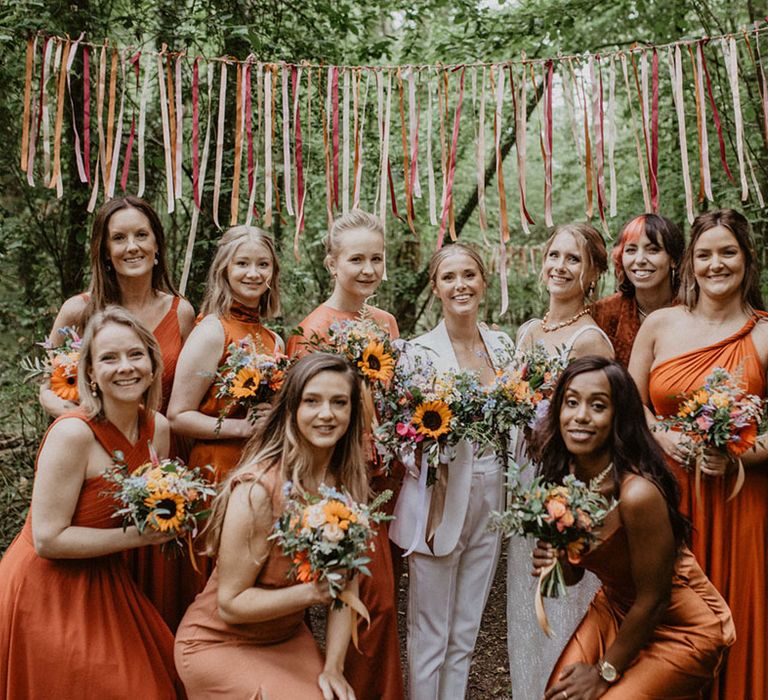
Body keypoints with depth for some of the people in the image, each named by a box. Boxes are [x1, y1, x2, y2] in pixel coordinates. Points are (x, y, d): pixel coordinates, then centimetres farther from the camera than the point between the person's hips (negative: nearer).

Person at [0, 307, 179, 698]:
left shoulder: (158, 428, -3)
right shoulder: (73, 433, -24)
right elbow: (47, 540, -23)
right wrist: (134, 537, -22)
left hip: (105, 583, 7)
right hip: (47, 592, -7)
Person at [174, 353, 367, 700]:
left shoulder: (350, 481, -6)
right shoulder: (258, 489, -25)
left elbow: (347, 584, -1)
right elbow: (230, 604, -19)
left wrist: (333, 667, -10)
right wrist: (312, 592, -30)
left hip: (289, 638, 5)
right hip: (220, 645, -5)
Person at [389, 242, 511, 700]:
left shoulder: (502, 345, 7)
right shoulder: (420, 351, -8)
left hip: (491, 499, 5)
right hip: (438, 502, -5)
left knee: (466, 634, 16)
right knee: (430, 637, 6)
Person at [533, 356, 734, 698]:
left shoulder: (638, 493, -32)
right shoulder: (562, 478, -10)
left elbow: (653, 601, -22)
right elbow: (575, 570, 4)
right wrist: (552, 561, -19)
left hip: (680, 629, -5)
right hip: (615, 608, 6)